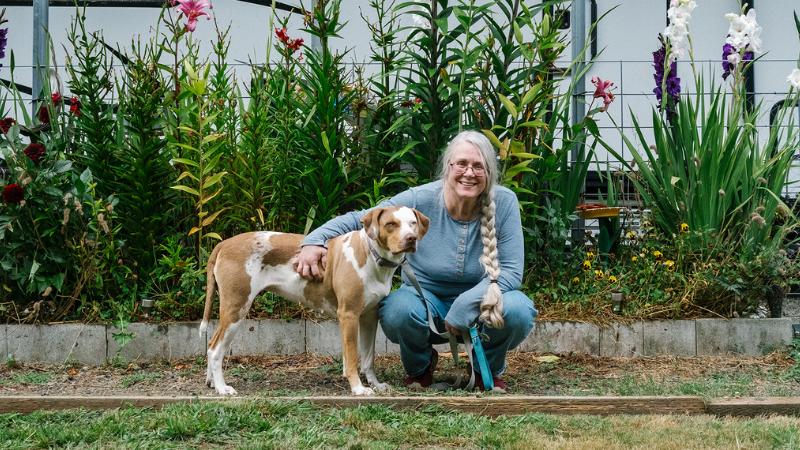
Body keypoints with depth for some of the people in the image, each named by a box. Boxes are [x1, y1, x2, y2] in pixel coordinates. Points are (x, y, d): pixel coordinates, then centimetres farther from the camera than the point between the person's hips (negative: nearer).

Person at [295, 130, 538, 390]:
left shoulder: (504, 203, -14)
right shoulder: (420, 200, -16)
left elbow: (511, 271, -16)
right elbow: (358, 220, -10)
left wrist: (466, 305, -27)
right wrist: (315, 241, -28)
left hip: (480, 302, 1)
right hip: (425, 296, 0)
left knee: (518, 310, -32)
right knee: (399, 310, -35)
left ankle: (489, 369, 5)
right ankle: (420, 366, 3)